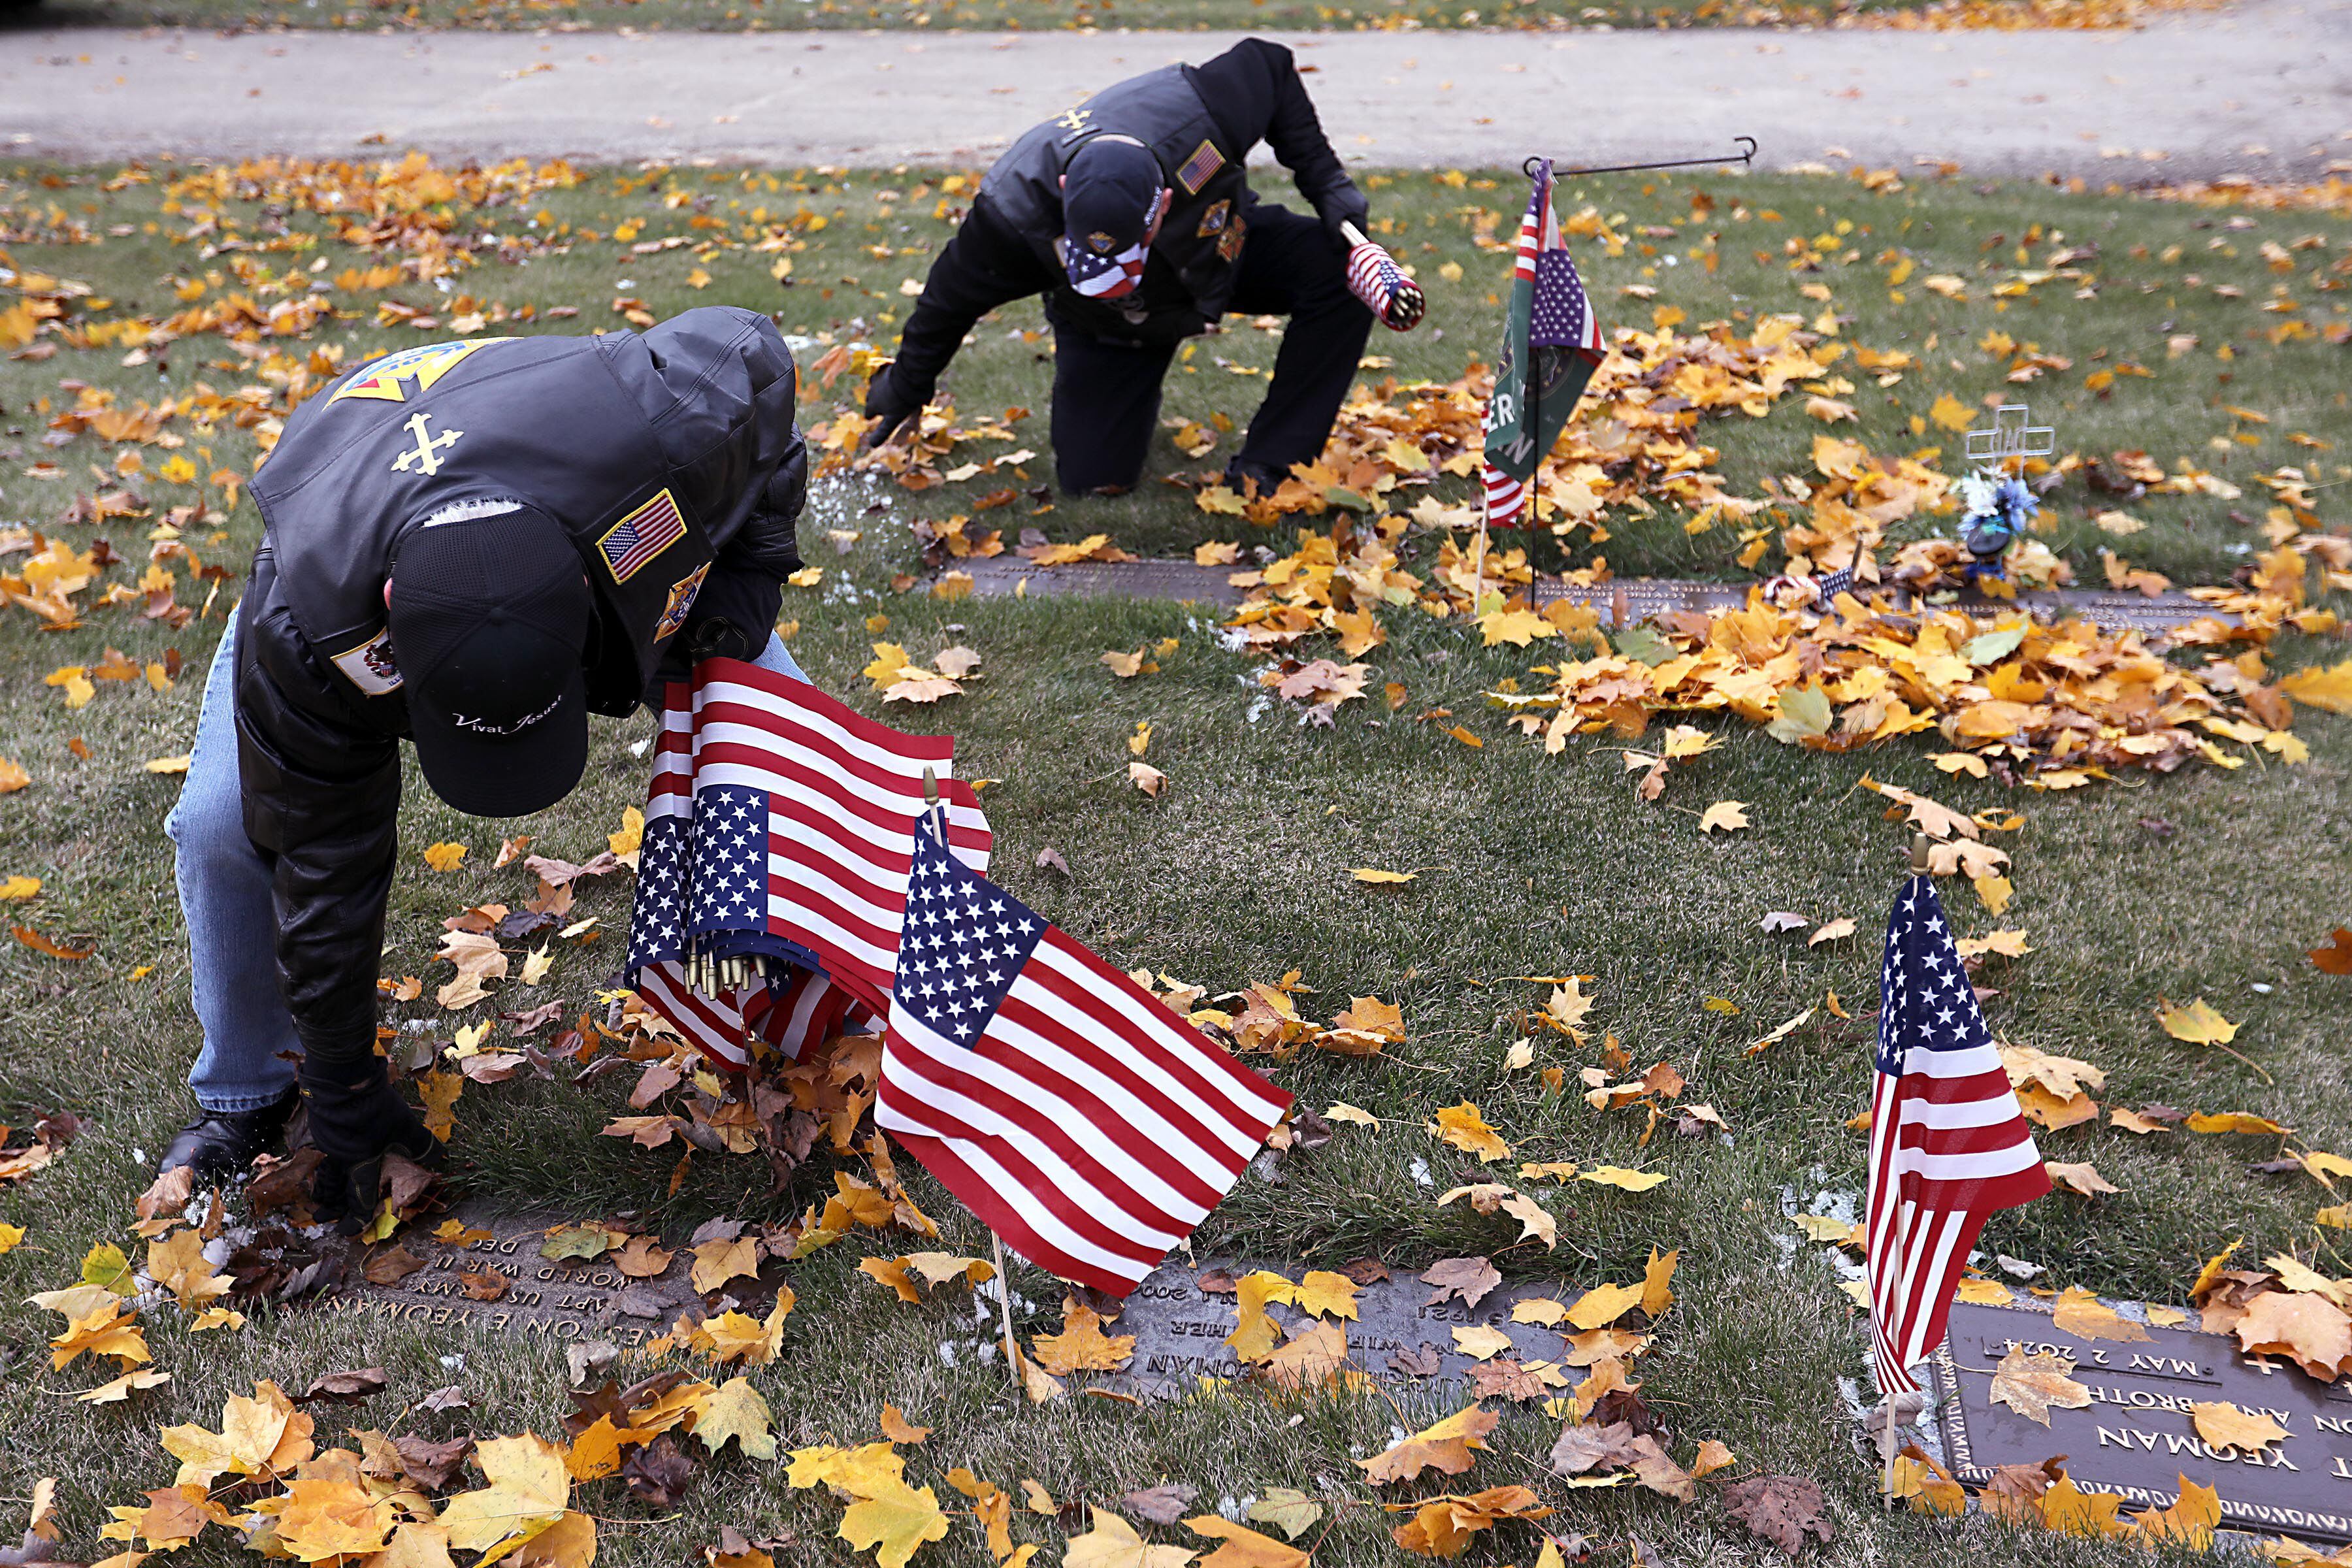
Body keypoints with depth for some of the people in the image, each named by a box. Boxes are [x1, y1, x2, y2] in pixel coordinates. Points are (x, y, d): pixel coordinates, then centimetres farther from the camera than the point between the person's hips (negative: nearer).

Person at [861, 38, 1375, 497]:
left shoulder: (1194, 114, -41)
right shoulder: (1012, 208, -38)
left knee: (1340, 275, -26)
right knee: (1092, 477, -10)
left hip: (1225, 248, 1)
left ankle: (1265, 472, -16)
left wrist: (1327, 182, -21)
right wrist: (904, 392, -1)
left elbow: (1269, 67, -16)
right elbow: (952, 298, -17)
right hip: (1106, 329, -1)